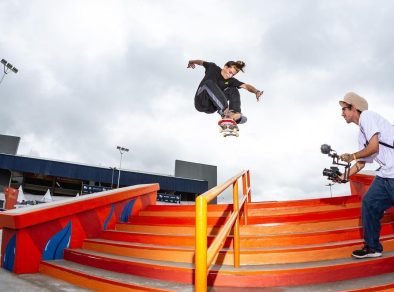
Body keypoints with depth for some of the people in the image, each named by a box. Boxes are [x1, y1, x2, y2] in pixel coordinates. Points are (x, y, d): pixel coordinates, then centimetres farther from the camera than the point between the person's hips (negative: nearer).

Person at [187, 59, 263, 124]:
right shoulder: (213, 68, -1)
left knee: (233, 89, -13)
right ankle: (224, 111, -47)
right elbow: (202, 62, 20)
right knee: (209, 83, -31)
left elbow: (246, 86, -16)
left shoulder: (231, 81, -1)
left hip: (211, 108, 3)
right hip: (201, 103, -2)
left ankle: (236, 114, -35)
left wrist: (256, 91, -32)